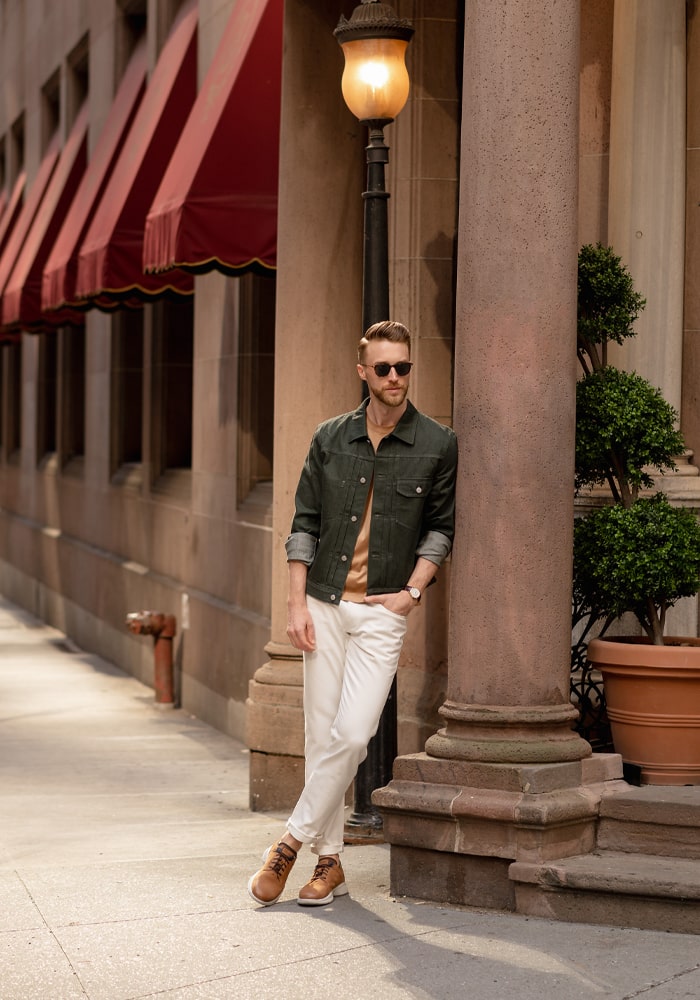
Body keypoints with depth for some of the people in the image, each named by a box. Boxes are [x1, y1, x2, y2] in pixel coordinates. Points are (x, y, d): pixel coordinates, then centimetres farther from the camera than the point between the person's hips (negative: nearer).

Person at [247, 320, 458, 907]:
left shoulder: (438, 446, 0)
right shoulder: (330, 439, 6)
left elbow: (441, 526, 6)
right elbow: (305, 523, 7)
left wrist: (413, 590, -6)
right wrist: (297, 604, 0)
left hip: (382, 610, -2)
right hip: (324, 604, 2)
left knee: (352, 734, -14)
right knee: (322, 737, 4)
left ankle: (292, 843, 1)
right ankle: (329, 863, 14)